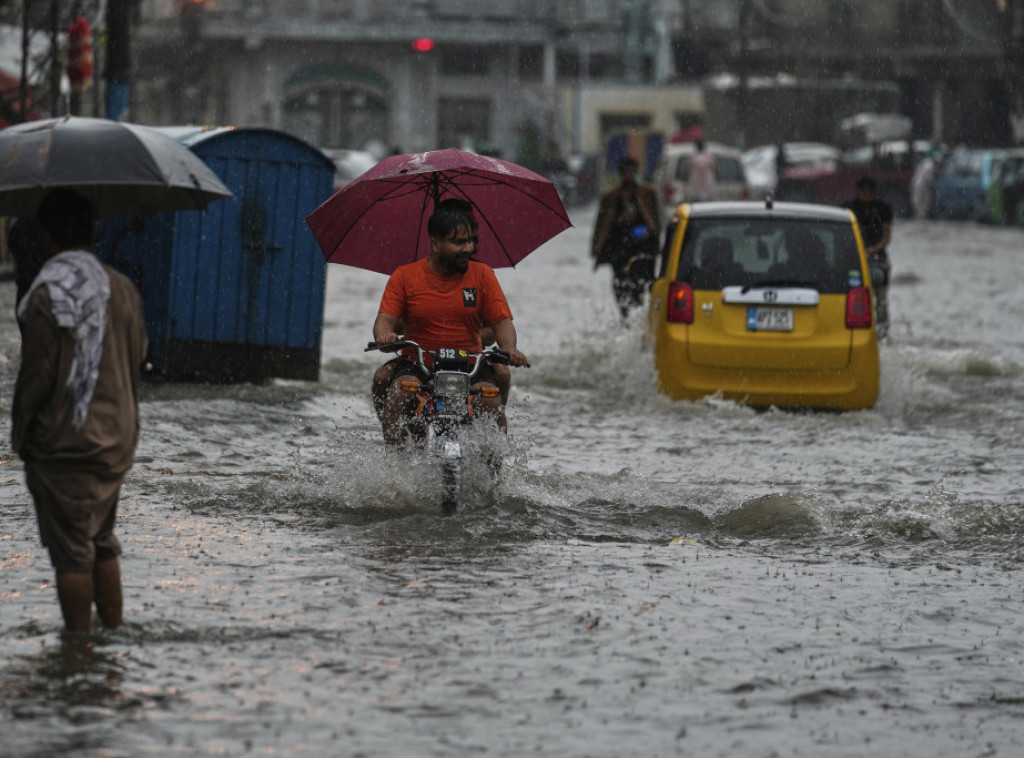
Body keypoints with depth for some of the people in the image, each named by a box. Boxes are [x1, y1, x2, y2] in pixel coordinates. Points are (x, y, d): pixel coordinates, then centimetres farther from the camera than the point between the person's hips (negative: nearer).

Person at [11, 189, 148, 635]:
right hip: (116, 439, 6)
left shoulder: (47, 295, -16)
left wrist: (20, 435, -3)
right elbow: (137, 359, 10)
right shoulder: (123, 289, 4)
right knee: (102, 544, 18)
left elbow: (37, 376, -15)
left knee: (71, 552, -1)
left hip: (62, 443, -6)